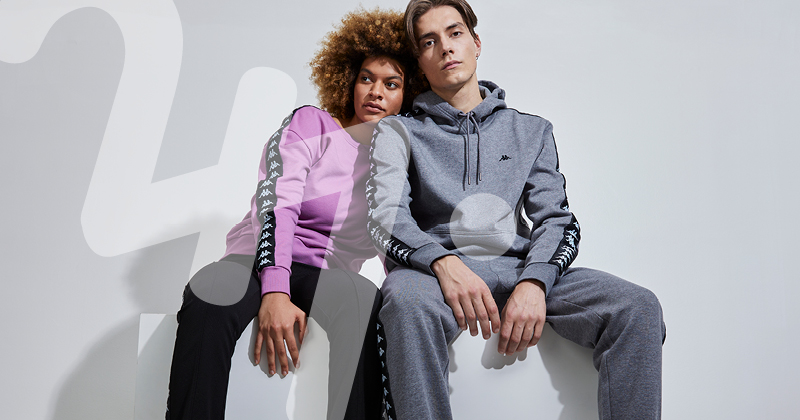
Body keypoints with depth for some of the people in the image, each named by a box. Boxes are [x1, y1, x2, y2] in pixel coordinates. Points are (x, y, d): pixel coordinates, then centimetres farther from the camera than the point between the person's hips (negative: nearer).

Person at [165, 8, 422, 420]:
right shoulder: (310, 124, 3)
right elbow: (275, 204, -12)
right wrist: (274, 291, -26)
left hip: (328, 276, 2)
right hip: (258, 259, -1)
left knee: (366, 302, -34)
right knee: (208, 296, -35)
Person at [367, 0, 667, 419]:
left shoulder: (531, 131, 20)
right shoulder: (399, 131, 13)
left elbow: (557, 220, 10)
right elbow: (386, 217, -2)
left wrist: (534, 282, -13)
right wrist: (444, 262, -24)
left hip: (518, 267, 3)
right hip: (434, 269, -2)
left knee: (638, 306, -21)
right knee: (408, 300, -38)